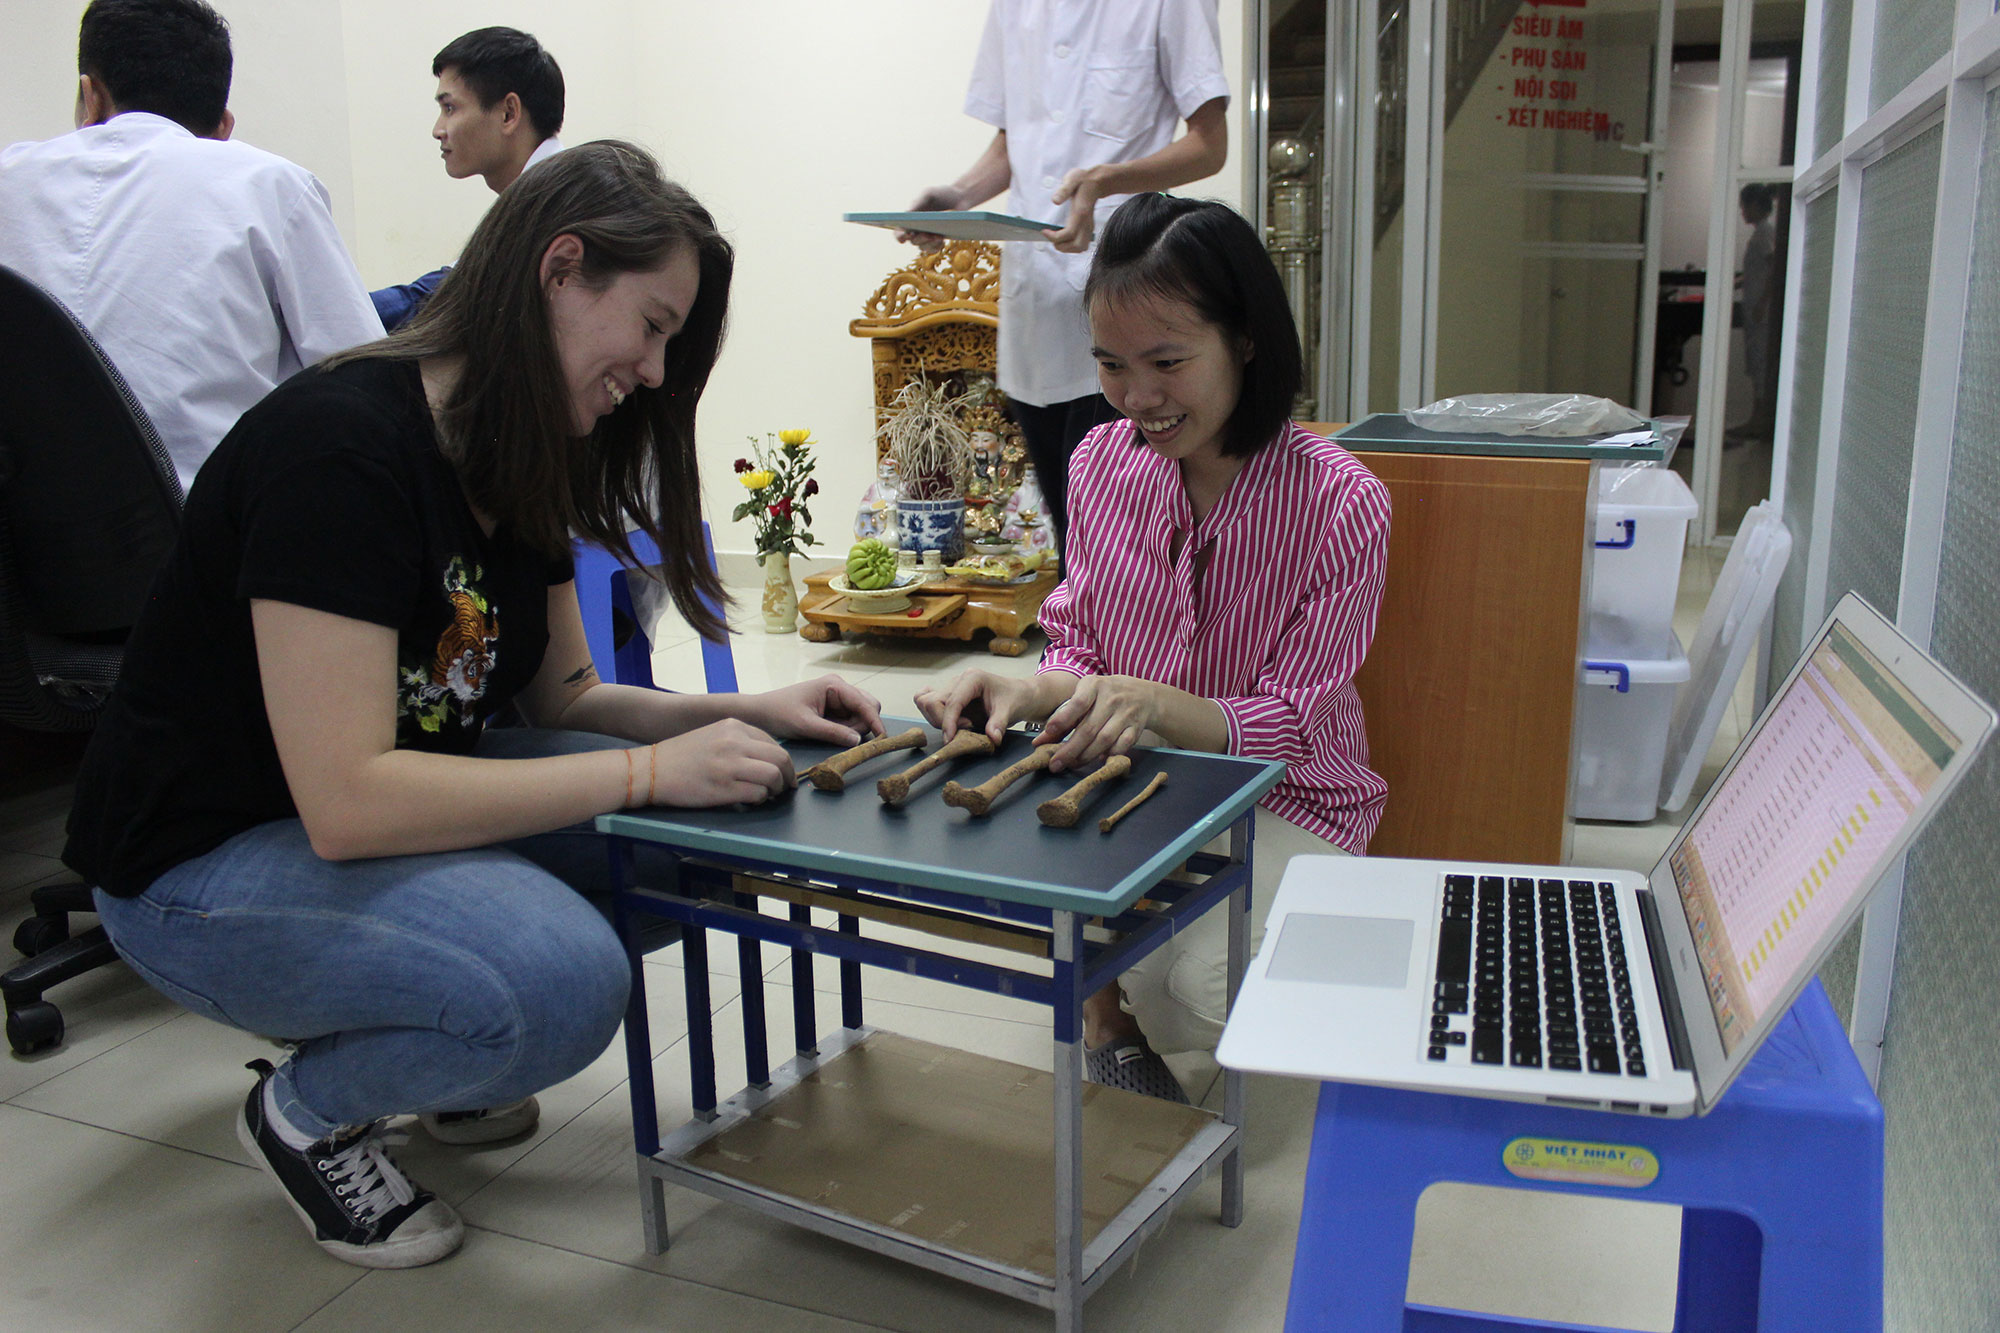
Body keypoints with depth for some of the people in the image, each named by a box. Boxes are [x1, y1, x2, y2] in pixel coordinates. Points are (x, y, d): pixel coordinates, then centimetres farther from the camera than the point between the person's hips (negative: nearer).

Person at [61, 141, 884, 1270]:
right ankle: (308, 1112, 1)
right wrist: (651, 768, -29)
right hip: (203, 868, -8)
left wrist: (745, 714, -10)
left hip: (400, 799, 9)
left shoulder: (524, 459, 1)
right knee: (562, 981, -32)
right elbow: (347, 801, -31)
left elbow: (563, 696, 8)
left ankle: (420, 1048, 10)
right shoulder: (342, 445, -27)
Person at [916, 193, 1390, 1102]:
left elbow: (1289, 724, -16)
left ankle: (1119, 1010, 12)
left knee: (1206, 993, -29)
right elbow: (1079, 646, 3)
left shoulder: (1339, 501, -17)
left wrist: (1153, 704, -36)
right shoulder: (1102, 461, -2)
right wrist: (1028, 692, -22)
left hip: (1284, 798, -3)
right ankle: (1103, 1003, 5)